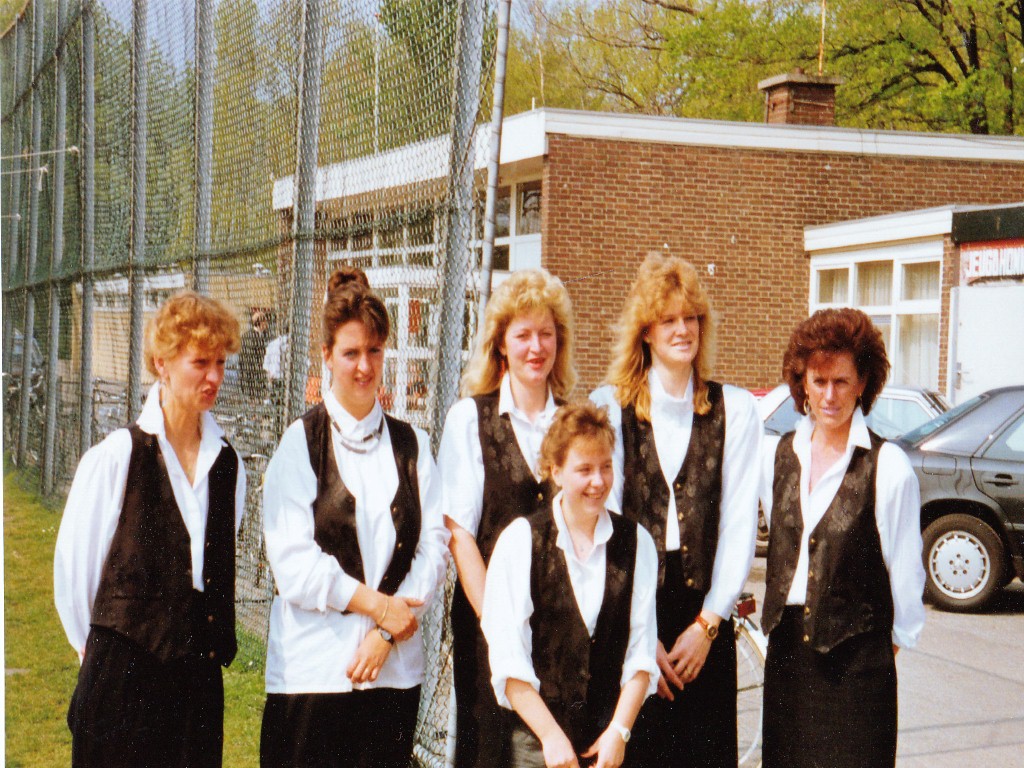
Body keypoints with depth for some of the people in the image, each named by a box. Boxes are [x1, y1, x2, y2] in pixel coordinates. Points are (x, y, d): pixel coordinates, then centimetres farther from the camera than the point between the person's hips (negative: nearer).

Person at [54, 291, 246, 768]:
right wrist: (96, 645, 7)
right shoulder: (115, 458, -8)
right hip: (124, 673, -4)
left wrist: (213, 644, 11)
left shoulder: (228, 464, 5)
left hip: (200, 674, 4)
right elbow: (72, 567, -1)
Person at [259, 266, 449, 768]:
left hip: (396, 666, 3)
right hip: (313, 665, -3)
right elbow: (292, 562, -8)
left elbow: (435, 544, 3)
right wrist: (378, 605, -8)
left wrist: (388, 631, -8)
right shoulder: (300, 444, -1)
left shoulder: (411, 445, 11)